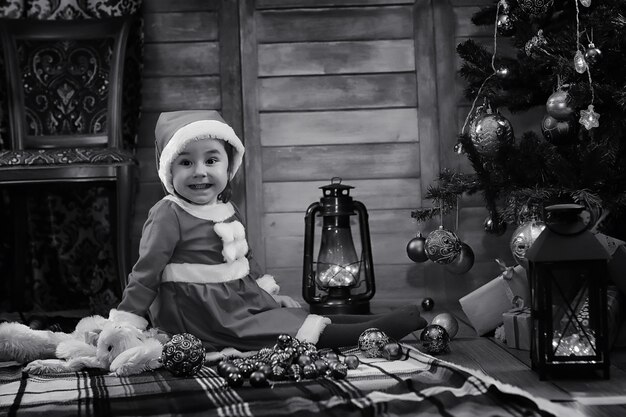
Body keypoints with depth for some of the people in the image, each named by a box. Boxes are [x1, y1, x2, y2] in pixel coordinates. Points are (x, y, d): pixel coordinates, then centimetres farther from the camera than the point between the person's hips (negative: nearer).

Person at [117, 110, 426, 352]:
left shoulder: (227, 211, 12)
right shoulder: (168, 215, -13)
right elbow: (146, 272, -13)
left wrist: (273, 294, 21)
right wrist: (127, 320, -17)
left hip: (245, 299, 8)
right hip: (202, 314, -8)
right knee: (288, 331, -19)